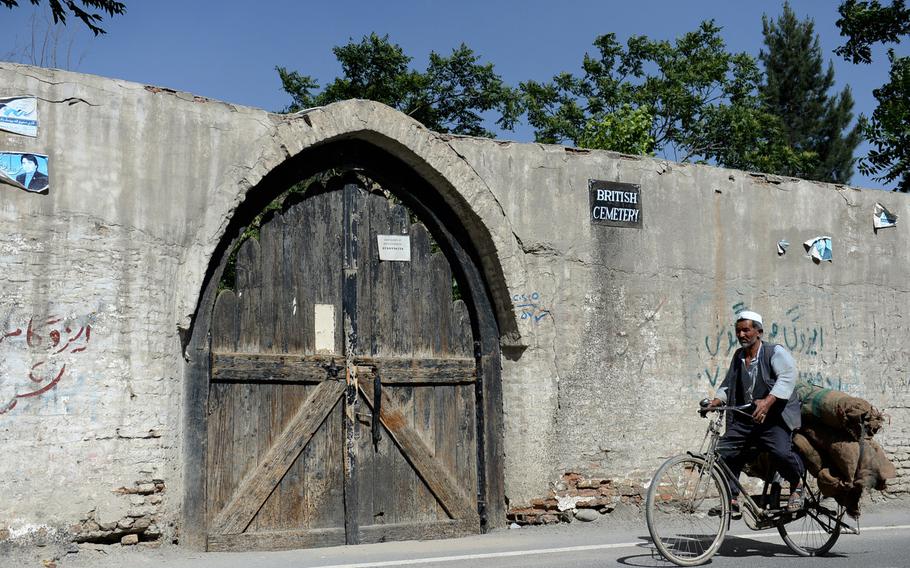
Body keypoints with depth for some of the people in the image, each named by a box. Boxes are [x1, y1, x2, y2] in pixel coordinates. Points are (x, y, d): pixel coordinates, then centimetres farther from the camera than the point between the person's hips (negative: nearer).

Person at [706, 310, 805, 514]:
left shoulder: (775, 352, -3)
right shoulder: (738, 356, 17)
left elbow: (788, 376, -19)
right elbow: (728, 384, 19)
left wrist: (768, 401, -34)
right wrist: (717, 400, -2)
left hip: (774, 419, -6)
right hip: (743, 420, 6)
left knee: (781, 451, -28)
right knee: (722, 452, -9)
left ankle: (797, 485, 4)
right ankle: (731, 499, 5)